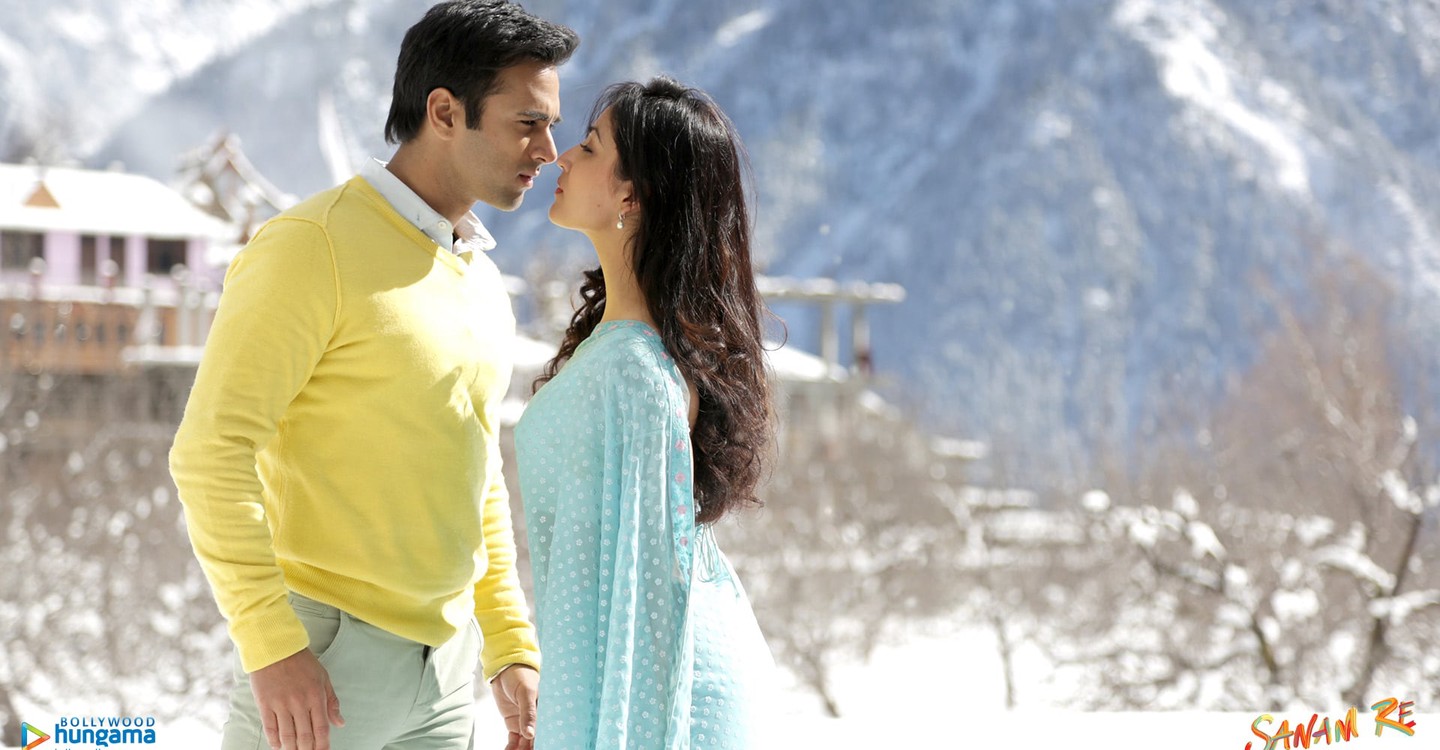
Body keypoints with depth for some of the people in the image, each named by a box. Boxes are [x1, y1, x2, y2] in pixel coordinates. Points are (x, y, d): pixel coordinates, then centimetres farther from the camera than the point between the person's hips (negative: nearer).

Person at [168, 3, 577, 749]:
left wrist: (511, 645, 15)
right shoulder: (313, 247, -10)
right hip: (320, 659, -7)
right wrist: (271, 646, -20)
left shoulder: (482, 279, 14)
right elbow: (211, 451, -16)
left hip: (444, 666, 7)